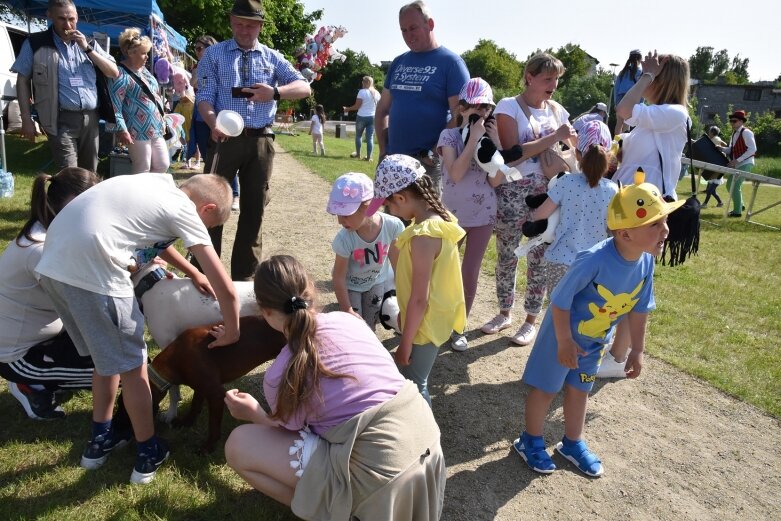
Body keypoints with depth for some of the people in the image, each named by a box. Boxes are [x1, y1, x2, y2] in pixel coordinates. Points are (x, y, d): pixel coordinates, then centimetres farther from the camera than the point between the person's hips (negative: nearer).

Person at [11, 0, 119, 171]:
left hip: (90, 119, 4)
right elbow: (22, 81, 4)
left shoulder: (89, 44, 14)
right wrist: (26, 119, -2)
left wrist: (87, 49, -4)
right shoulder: (35, 44, 3)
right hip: (62, 121, -4)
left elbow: (114, 73, 7)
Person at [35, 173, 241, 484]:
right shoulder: (184, 211, -3)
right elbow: (225, 289, -7)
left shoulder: (160, 185, 19)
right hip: (92, 271, -9)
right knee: (131, 365, 10)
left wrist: (192, 272, 37)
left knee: (107, 355, 25)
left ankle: (100, 439, 39)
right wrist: (231, 333, 10)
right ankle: (148, 452, 26)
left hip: (54, 263, 9)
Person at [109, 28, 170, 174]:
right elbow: (115, 106, -18)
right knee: (142, 171, -2)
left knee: (163, 165, 12)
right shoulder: (121, 75, -14)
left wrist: (162, 119, 21)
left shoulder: (143, 70, 14)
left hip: (156, 129, 9)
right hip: (139, 132, -9)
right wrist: (122, 130, -23)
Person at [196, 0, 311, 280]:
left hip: (261, 140, 2)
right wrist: (213, 122, -25)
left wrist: (275, 92, -17)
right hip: (226, 137, -2)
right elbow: (205, 96, -3)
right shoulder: (214, 54, 7)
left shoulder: (272, 58, 12)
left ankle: (245, 274, 19)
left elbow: (304, 87, 2)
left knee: (254, 208, 7)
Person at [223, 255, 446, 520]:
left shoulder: (279, 374, -10)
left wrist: (254, 414, 19)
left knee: (238, 445, 2)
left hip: (379, 476, -7)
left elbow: (295, 431, 4)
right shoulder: (348, 319, 5)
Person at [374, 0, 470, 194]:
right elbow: (383, 109, 18)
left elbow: (461, 115, -10)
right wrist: (383, 149, 7)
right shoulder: (398, 63, 13)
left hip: (429, 163, -6)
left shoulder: (450, 62, -4)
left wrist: (435, 153, -15)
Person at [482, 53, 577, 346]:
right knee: (506, 256, 7)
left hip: (547, 190, 4)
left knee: (539, 257, 7)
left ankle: (531, 321, 21)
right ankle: (505, 313, 27)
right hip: (513, 190, -3)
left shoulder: (557, 111, 9)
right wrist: (554, 137, -18)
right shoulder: (509, 106, -6)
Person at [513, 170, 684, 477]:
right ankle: (530, 441, 32)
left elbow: (639, 309, -1)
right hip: (565, 334, -6)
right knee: (546, 388, 11)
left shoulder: (646, 262, -16)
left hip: (597, 340, 6)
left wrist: (637, 350, 5)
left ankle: (572, 444, 42)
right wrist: (564, 342, -18)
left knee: (580, 389, 22)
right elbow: (561, 300, -26)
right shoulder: (593, 260, -38)